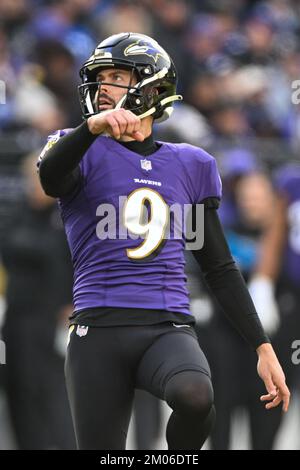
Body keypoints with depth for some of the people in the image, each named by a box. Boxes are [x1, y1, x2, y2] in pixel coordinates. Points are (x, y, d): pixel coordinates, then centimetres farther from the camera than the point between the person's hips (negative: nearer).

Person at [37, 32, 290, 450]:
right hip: (99, 331, 0)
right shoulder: (86, 153, 8)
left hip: (167, 330, 0)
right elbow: (50, 177, -18)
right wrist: (93, 127, -38)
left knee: (194, 396, -32)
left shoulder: (189, 165, 16)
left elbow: (220, 268, 18)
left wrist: (263, 348, 11)